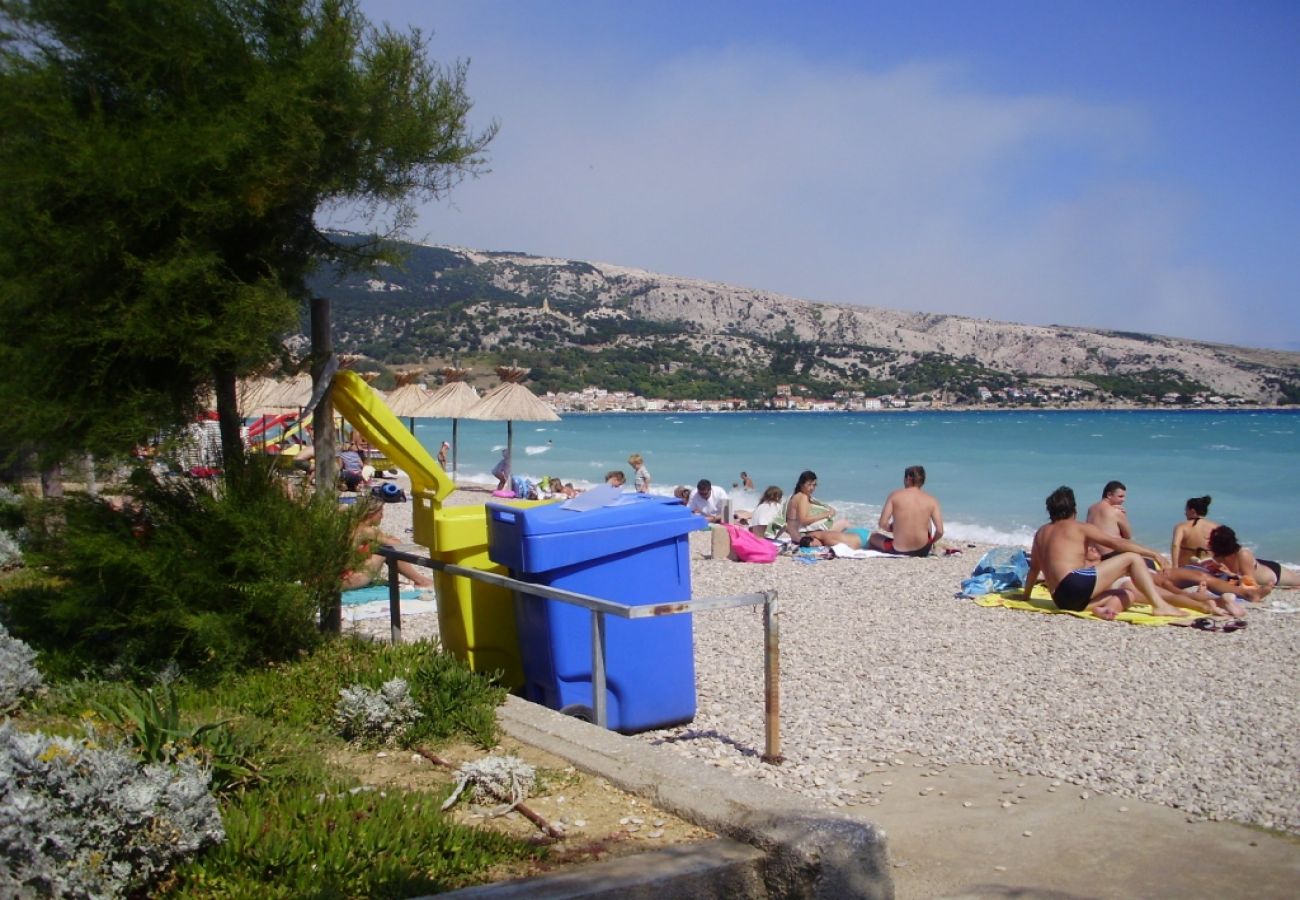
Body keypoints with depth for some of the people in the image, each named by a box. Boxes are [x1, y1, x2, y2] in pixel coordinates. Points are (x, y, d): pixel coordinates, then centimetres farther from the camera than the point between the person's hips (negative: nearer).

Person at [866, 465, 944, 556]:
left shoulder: (895, 495, -4)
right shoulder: (931, 500, -2)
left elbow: (882, 524, -9)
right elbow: (940, 531, -5)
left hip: (898, 551, -1)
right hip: (922, 551, 1)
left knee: (873, 536, 30)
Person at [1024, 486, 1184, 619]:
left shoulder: (1041, 533, 24)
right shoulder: (1079, 527, 7)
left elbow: (1034, 567, 27)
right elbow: (1115, 542, 1)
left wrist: (1026, 595, 36)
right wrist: (1152, 553, 4)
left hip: (1062, 600, 7)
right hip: (1076, 584, -7)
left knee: (1129, 593, 20)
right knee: (1133, 558, 3)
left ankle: (1102, 608, -12)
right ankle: (1160, 606, -11)